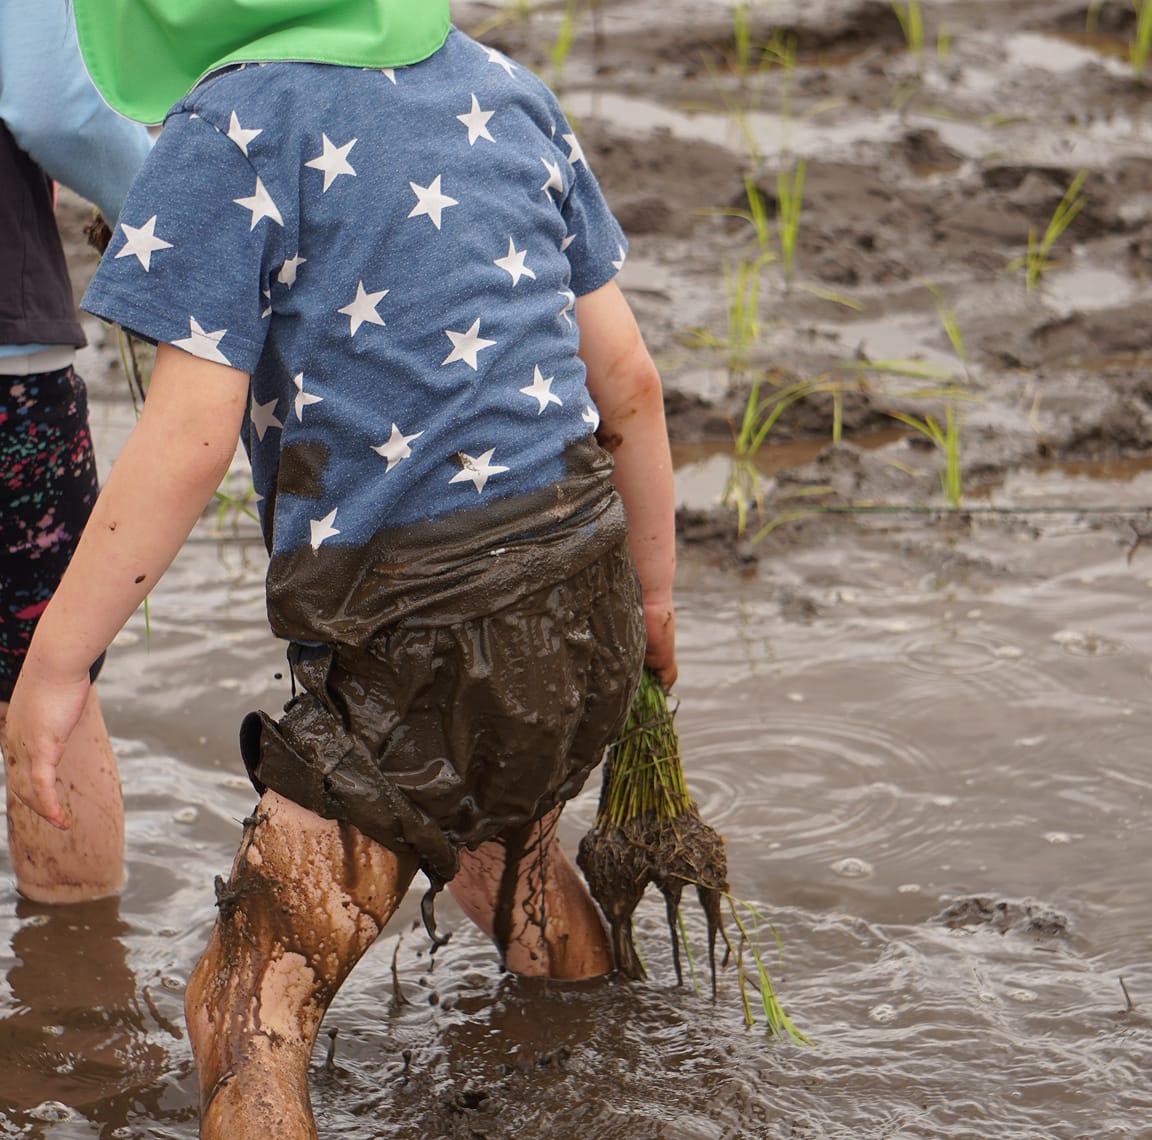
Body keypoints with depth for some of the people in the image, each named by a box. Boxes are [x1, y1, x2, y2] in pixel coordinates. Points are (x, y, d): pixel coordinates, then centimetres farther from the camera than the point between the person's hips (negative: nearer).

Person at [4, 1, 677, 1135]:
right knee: (490, 822, 38)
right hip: (585, 610, 8)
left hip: (423, 644, -8)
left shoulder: (235, 124, -10)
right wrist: (653, 591, 26)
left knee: (247, 1014, -4)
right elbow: (627, 379, 13)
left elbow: (189, 434, -17)